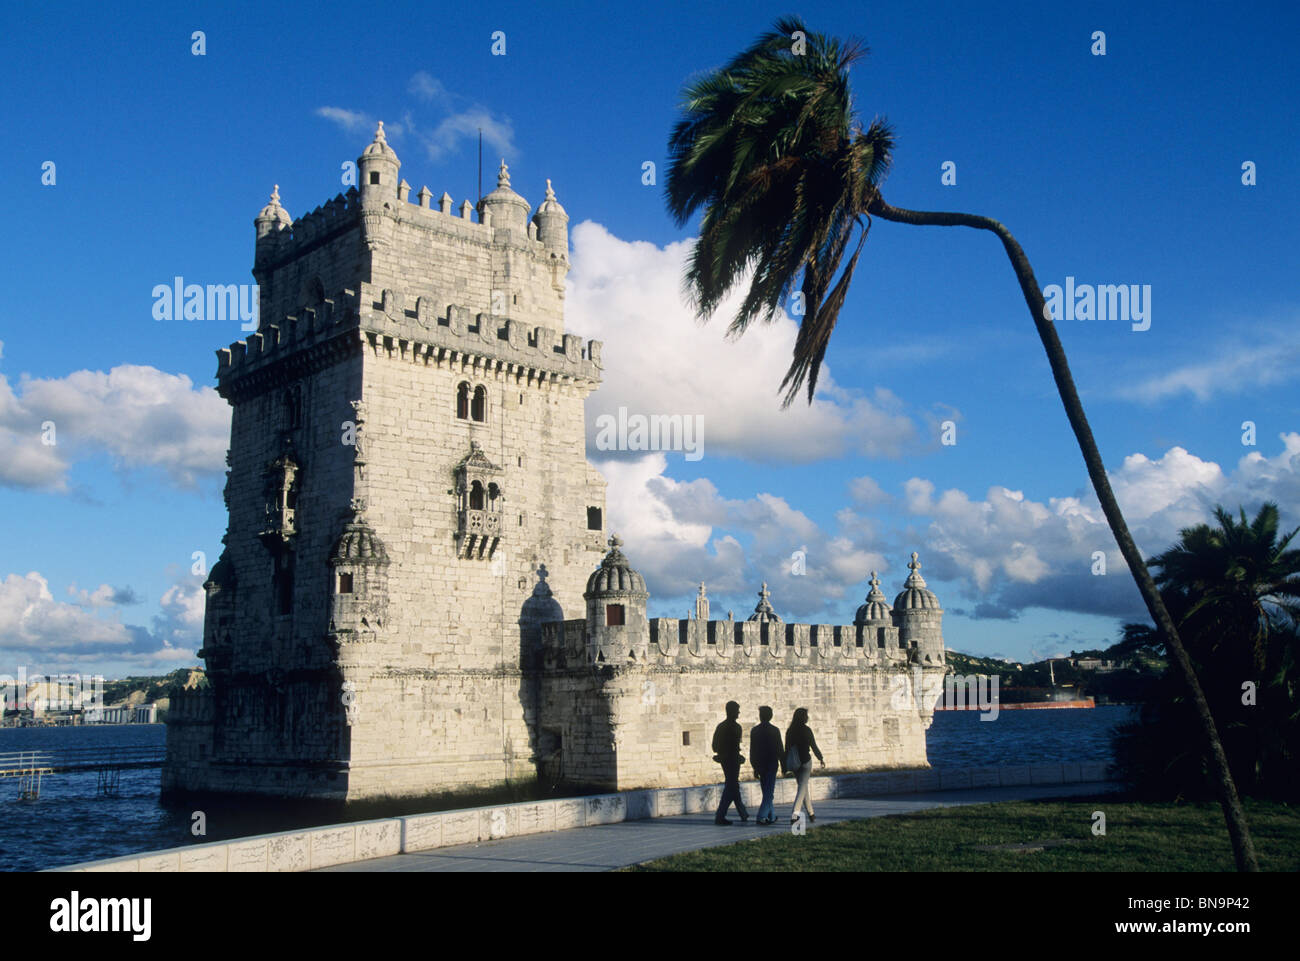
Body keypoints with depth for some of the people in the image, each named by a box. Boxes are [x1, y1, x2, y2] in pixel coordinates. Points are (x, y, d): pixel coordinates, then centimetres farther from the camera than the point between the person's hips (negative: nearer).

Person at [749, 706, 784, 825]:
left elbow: (752, 750, 5)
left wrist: (755, 767, 12)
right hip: (771, 764, -4)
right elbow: (780, 749, -6)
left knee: (766, 792, 15)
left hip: (760, 765, 4)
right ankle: (761, 817, -10)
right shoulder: (774, 730, -7)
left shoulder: (754, 730, 2)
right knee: (769, 792, -1)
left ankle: (772, 816, 21)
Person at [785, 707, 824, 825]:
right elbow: (814, 746, -5)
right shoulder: (806, 730, -9)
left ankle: (811, 814, 28)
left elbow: (787, 748, 7)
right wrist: (821, 758, 10)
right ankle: (794, 814, -20)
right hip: (805, 761, -5)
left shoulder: (790, 731, 4)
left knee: (803, 787, 18)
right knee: (802, 788, -5)